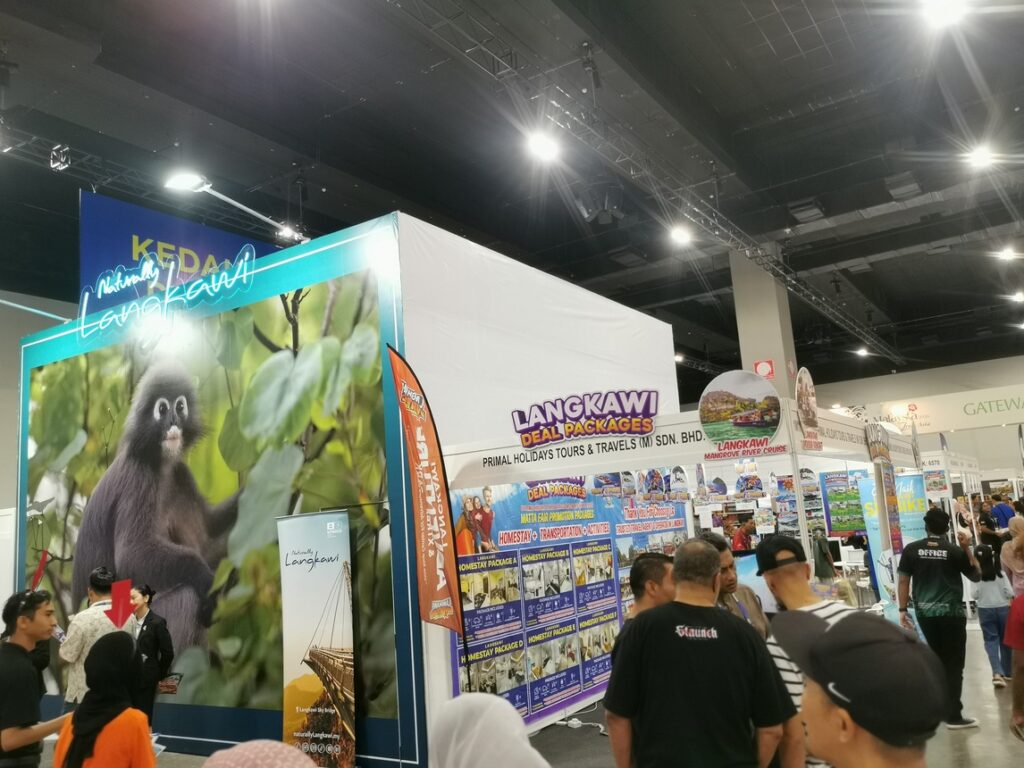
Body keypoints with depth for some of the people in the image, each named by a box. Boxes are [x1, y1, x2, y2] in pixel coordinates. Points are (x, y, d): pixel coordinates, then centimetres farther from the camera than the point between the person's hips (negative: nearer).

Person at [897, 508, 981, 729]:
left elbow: (903, 581, -3)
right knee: (954, 664, 3)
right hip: (951, 612, -3)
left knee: (938, 658, 20)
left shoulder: (911, 549, -3)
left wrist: (903, 609, 5)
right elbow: (976, 576, 8)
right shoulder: (955, 551, -7)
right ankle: (953, 715, 4)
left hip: (924, 612, 3)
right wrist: (967, 548, 6)